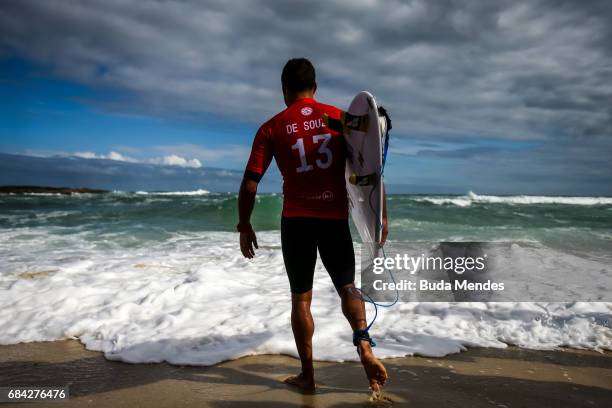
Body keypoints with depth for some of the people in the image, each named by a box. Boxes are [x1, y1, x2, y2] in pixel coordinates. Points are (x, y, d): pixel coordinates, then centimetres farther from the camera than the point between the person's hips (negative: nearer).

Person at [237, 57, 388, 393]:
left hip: (295, 221, -1)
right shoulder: (339, 117, 3)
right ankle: (364, 345, -4)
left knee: (301, 298, 10)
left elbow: (249, 185, -2)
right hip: (335, 218, 1)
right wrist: (381, 215, 5)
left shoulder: (272, 128, 0)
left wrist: (244, 228, 8)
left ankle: (307, 375, 16)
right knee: (347, 287, 18)